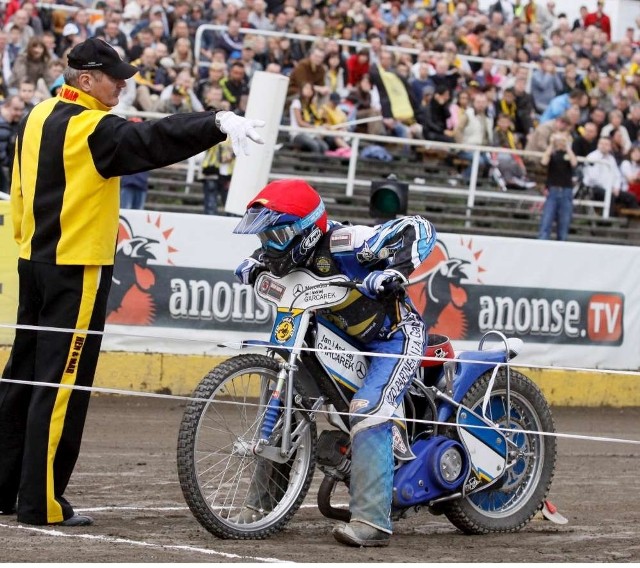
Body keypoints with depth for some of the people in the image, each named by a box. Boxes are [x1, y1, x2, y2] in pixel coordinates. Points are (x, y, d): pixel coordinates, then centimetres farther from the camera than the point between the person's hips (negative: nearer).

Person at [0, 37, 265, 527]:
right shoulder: (93, 128, -16)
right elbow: (154, 140, -29)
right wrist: (218, 123, -37)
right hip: (77, 268, -9)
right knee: (63, 385, -7)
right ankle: (42, 503, -7)